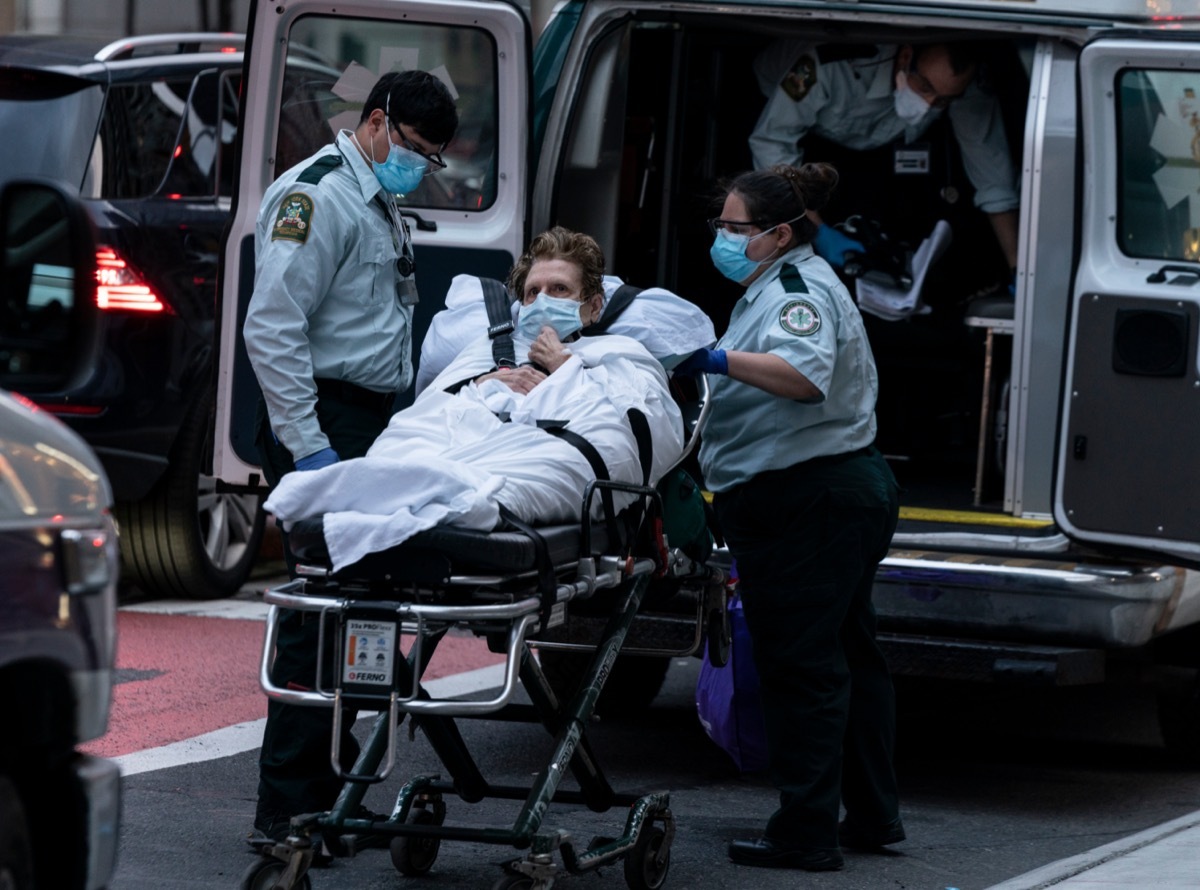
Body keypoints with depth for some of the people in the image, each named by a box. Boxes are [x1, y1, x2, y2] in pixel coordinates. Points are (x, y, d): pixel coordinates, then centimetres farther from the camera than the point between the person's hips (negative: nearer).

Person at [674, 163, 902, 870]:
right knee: (847, 657, 16)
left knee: (800, 665, -8)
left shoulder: (800, 289, -14)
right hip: (850, 490, 12)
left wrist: (723, 360, -41)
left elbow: (806, 373, -35)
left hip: (807, 503, -12)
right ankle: (873, 816, 23)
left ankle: (806, 833, -7)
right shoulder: (782, 283, 21)